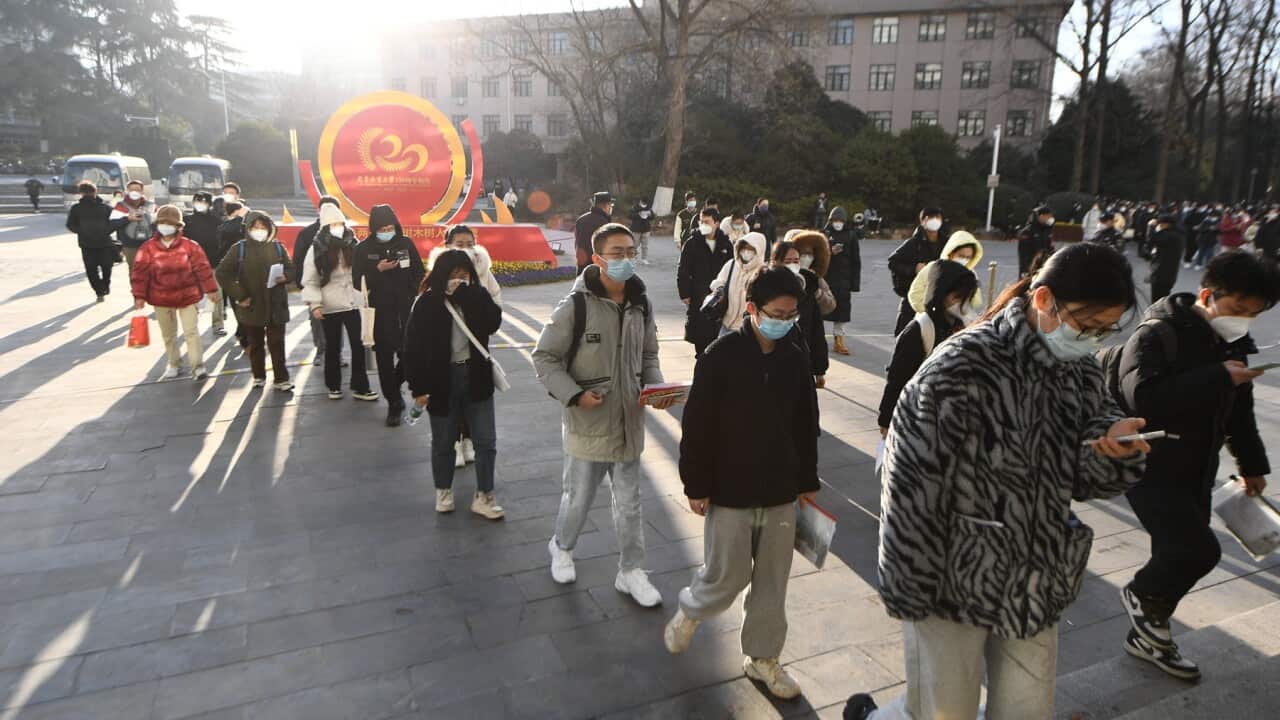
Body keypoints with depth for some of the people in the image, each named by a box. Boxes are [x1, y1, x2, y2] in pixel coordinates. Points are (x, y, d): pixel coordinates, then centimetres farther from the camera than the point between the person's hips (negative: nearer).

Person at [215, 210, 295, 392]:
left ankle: (281, 379, 7)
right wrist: (239, 295, -9)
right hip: (251, 305, -1)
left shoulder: (277, 247, 5)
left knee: (277, 343, 2)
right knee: (255, 344, 12)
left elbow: (291, 269, 12)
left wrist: (285, 276, -12)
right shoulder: (239, 248, -2)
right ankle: (258, 376, 26)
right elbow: (222, 273, -4)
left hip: (276, 305, 1)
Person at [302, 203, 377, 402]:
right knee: (333, 347, 11)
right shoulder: (317, 249, -5)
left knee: (358, 345, 2)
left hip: (352, 303, 2)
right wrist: (314, 304, -16)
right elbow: (310, 281, -6)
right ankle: (334, 385, 25)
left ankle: (360, 387, 10)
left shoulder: (352, 245, 3)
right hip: (329, 307, -2)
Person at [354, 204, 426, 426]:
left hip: (406, 311, 1)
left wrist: (412, 297, -3)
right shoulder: (363, 249, 0)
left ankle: (393, 388, 28)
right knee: (385, 360, 2)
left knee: (409, 355, -2)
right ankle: (394, 404, 15)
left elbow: (419, 274, 11)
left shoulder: (406, 244, 4)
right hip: (380, 314, -1)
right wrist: (378, 270, -14)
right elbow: (358, 282, -1)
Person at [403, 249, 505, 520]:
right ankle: (443, 490, 36)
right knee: (443, 442, 14)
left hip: (476, 378, 2)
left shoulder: (477, 296, -2)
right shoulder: (427, 303, -10)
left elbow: (493, 322, -20)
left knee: (486, 441, 5)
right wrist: (418, 388, -10)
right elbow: (413, 347, -8)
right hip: (442, 380, -2)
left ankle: (483, 496, 19)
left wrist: (465, 295, -23)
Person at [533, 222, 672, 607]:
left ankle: (631, 571, 32)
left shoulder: (641, 305, 1)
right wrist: (575, 395, -19)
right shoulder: (575, 306, -15)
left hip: (629, 421, 4)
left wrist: (656, 388, -4)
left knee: (629, 501, 15)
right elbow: (544, 358, -9)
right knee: (579, 497, 13)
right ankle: (562, 547, 43)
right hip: (588, 422, -4)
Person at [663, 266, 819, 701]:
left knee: (772, 583, 14)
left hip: (781, 493, 5)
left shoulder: (796, 360, 1)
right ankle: (688, 612, 38)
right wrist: (696, 485, -11)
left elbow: (806, 426, 11)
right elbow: (697, 426, -12)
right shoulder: (721, 356, -14)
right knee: (727, 577, 6)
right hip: (730, 492, -4)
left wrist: (808, 481, 14)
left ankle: (762, 658, 33)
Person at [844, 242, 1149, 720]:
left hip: (1035, 585, 7)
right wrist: (910, 594, -14)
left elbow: (1086, 479, 7)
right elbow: (910, 491, -18)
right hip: (956, 585, -6)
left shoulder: (1080, 372, 1)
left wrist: (1116, 444, -15)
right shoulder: (961, 368, -21)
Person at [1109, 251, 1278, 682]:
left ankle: (1147, 636, 33)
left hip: (1196, 472, 8)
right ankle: (1142, 595, 11)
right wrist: (1217, 377, -31)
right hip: (1150, 467, -8)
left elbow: (1239, 412, 21)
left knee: (1180, 557, 14)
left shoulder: (1233, 343, 8)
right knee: (1199, 550, -19)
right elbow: (1142, 396, -33)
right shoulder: (1158, 334, -17)